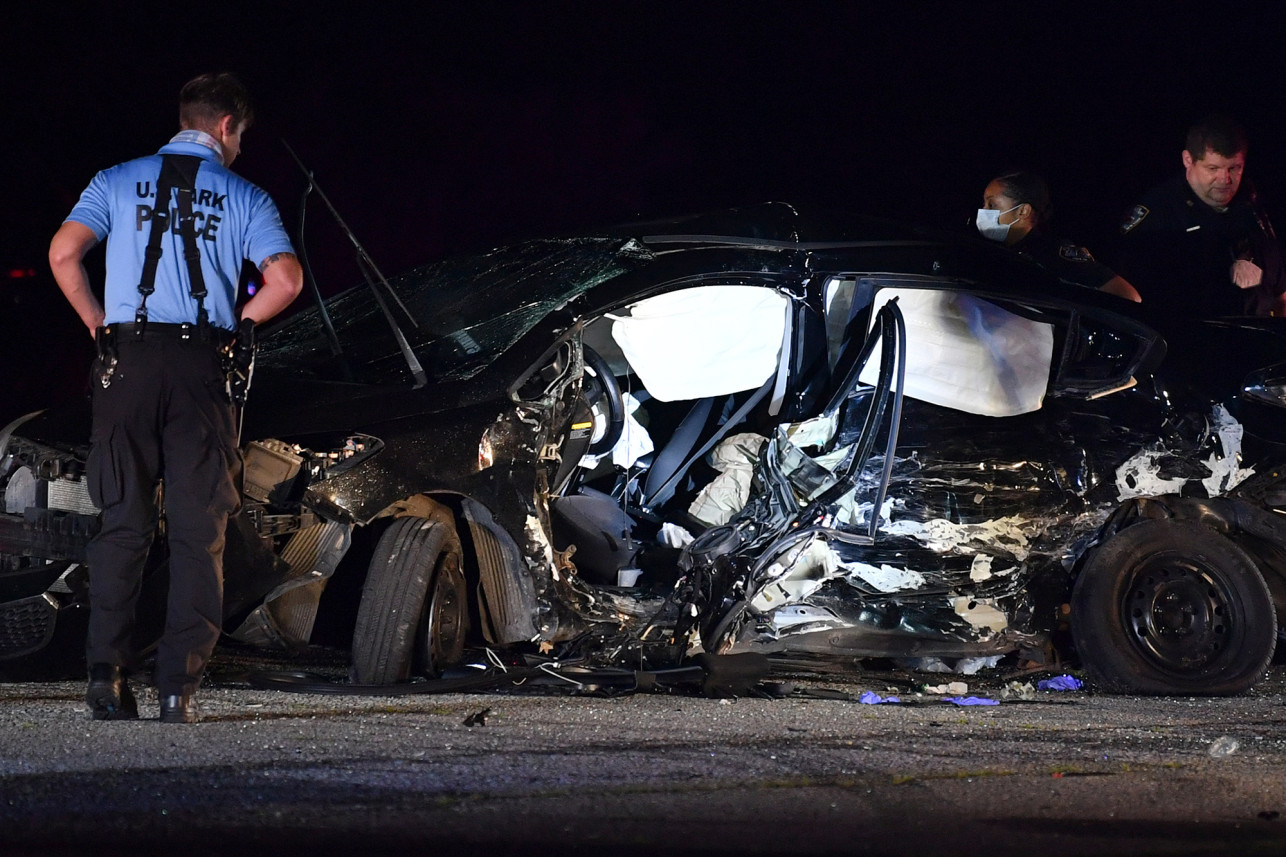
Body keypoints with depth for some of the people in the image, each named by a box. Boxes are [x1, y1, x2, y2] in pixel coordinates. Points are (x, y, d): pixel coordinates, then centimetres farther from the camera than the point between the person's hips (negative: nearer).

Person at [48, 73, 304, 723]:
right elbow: (285, 279, -5)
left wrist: (97, 324, 10)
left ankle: (107, 676, -5)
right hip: (202, 367, -1)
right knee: (198, 533, 2)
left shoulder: (119, 181, 11)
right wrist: (237, 324, 11)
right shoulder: (244, 197, 8)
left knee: (122, 524, 5)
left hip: (128, 358, 1)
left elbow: (63, 254, -3)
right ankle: (178, 687, -6)